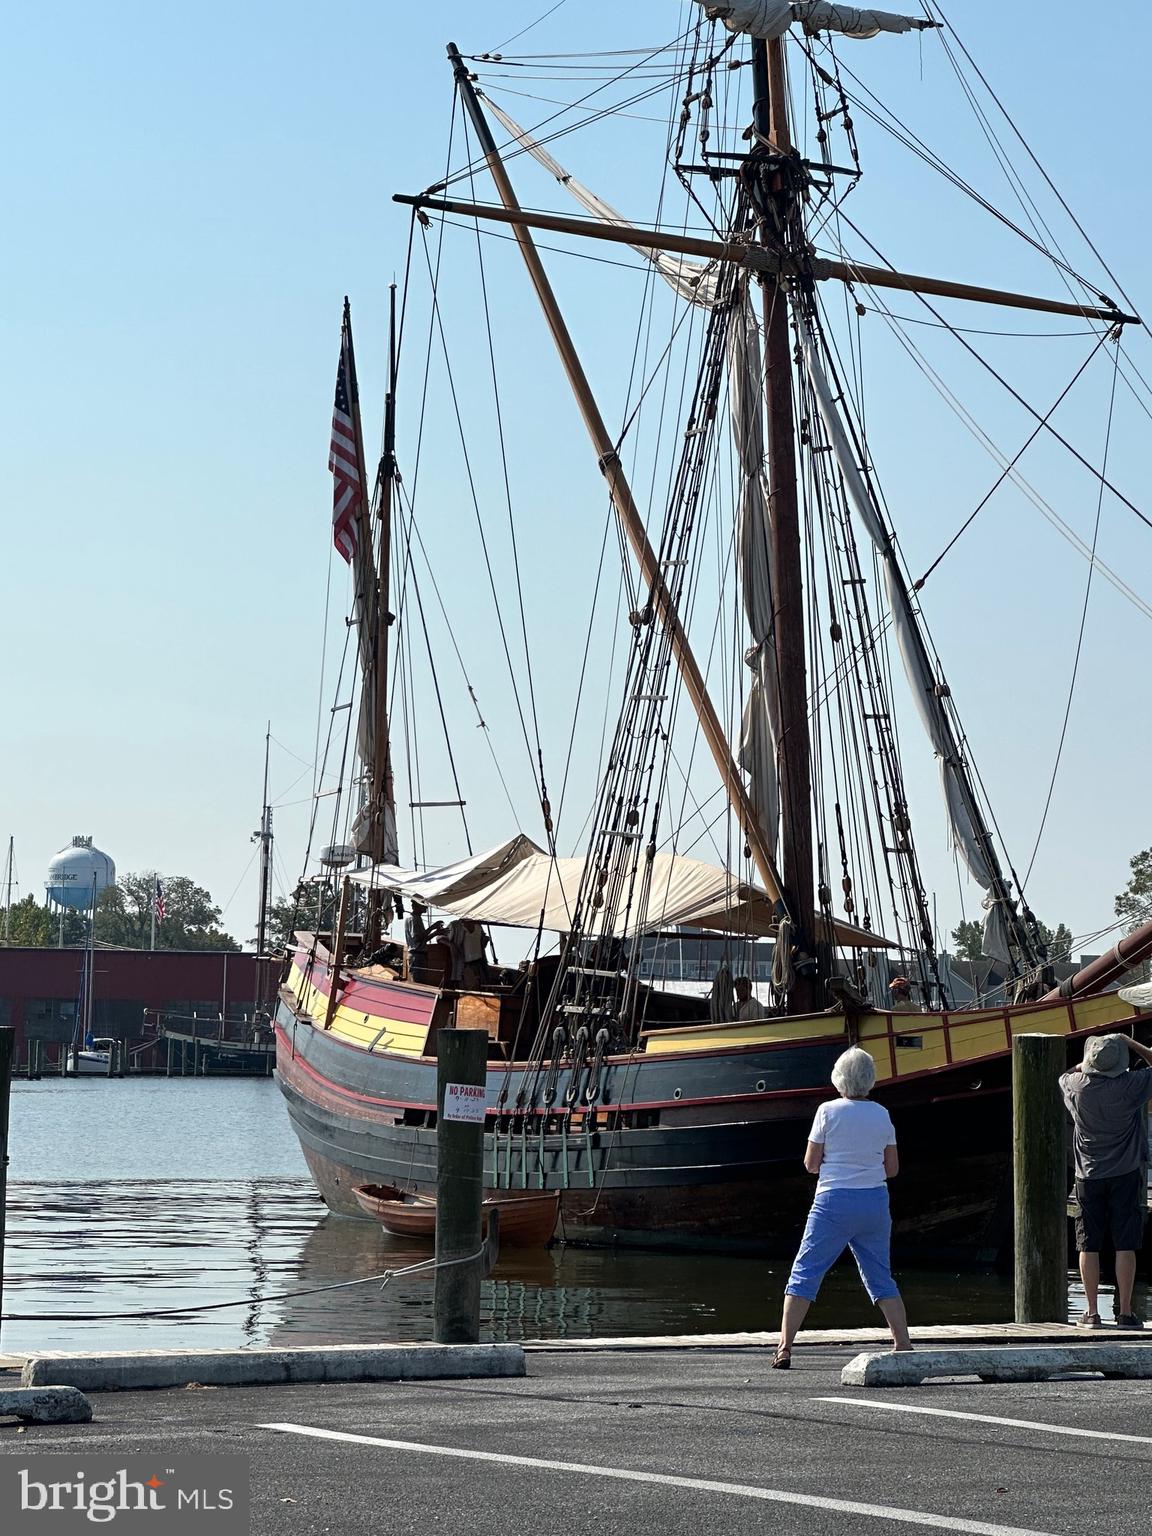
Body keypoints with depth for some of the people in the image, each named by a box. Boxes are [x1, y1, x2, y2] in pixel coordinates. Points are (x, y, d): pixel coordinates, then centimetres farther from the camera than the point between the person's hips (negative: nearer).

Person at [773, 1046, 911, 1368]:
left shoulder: (828, 1111, -6)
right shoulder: (882, 1115, 3)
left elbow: (811, 1163, -3)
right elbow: (892, 1168, 7)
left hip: (834, 1200, -3)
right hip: (875, 1200, 3)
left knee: (805, 1272, 2)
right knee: (881, 1278, 13)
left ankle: (784, 1348, -4)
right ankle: (904, 1346, 9)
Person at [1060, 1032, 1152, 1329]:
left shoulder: (1075, 1086, -8)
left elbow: (1066, 1074, 18)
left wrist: (1086, 1063, 20)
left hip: (1089, 1176, 2)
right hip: (1126, 1174, -2)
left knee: (1089, 1246, 6)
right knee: (1125, 1246, 0)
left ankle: (1091, 1312, 7)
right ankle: (1125, 1312, 0)